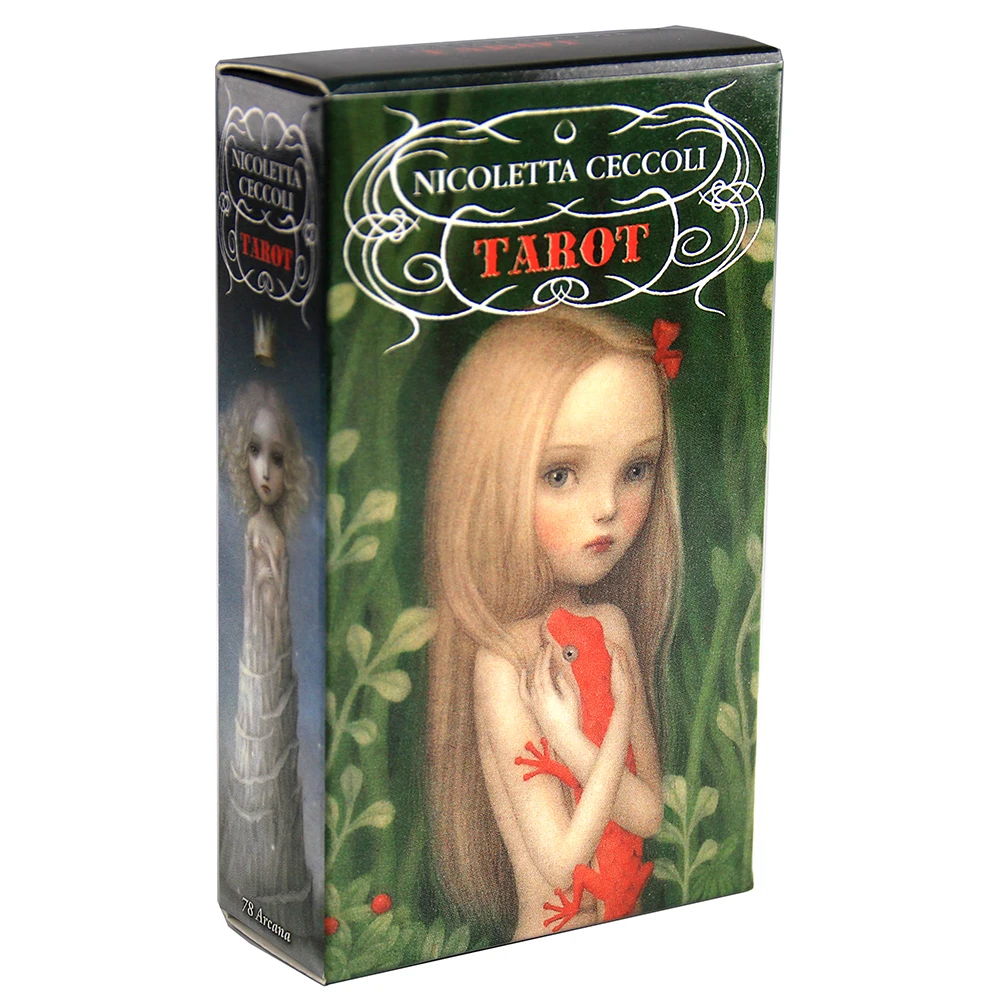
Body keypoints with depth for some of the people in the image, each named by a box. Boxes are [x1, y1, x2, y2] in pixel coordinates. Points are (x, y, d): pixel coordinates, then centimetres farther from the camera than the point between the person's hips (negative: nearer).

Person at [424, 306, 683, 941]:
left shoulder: (613, 626, -6)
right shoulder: (502, 665, -24)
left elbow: (652, 814, -5)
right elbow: (562, 864, -21)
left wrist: (571, 742, -19)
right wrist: (616, 728, -21)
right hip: (547, 941, -5)